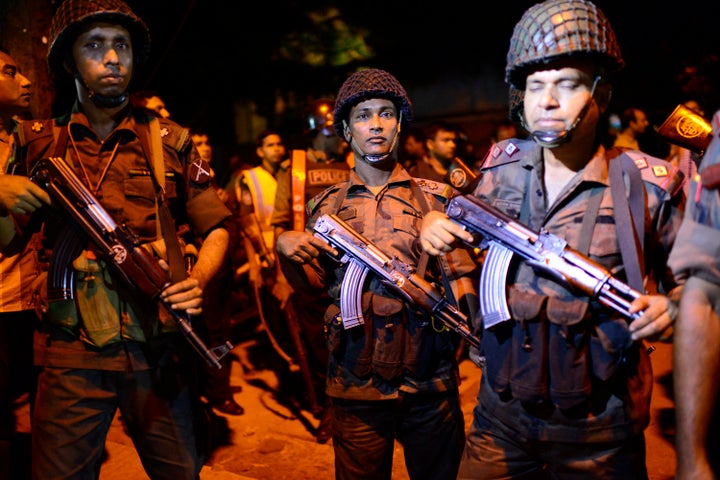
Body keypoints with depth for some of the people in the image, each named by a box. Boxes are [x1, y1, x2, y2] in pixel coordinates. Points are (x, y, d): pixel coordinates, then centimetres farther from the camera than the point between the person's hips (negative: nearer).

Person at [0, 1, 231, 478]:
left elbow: (216, 227, 7)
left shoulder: (168, 140, 6)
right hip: (71, 354, 0)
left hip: (160, 349, 0)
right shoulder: (40, 143, 7)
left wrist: (197, 282, -11)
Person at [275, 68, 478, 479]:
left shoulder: (434, 198, 2)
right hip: (356, 384, 1)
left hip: (429, 382, 0)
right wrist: (286, 250, -6)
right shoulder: (327, 206, 7)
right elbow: (314, 284, 13)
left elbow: (460, 277, -1)